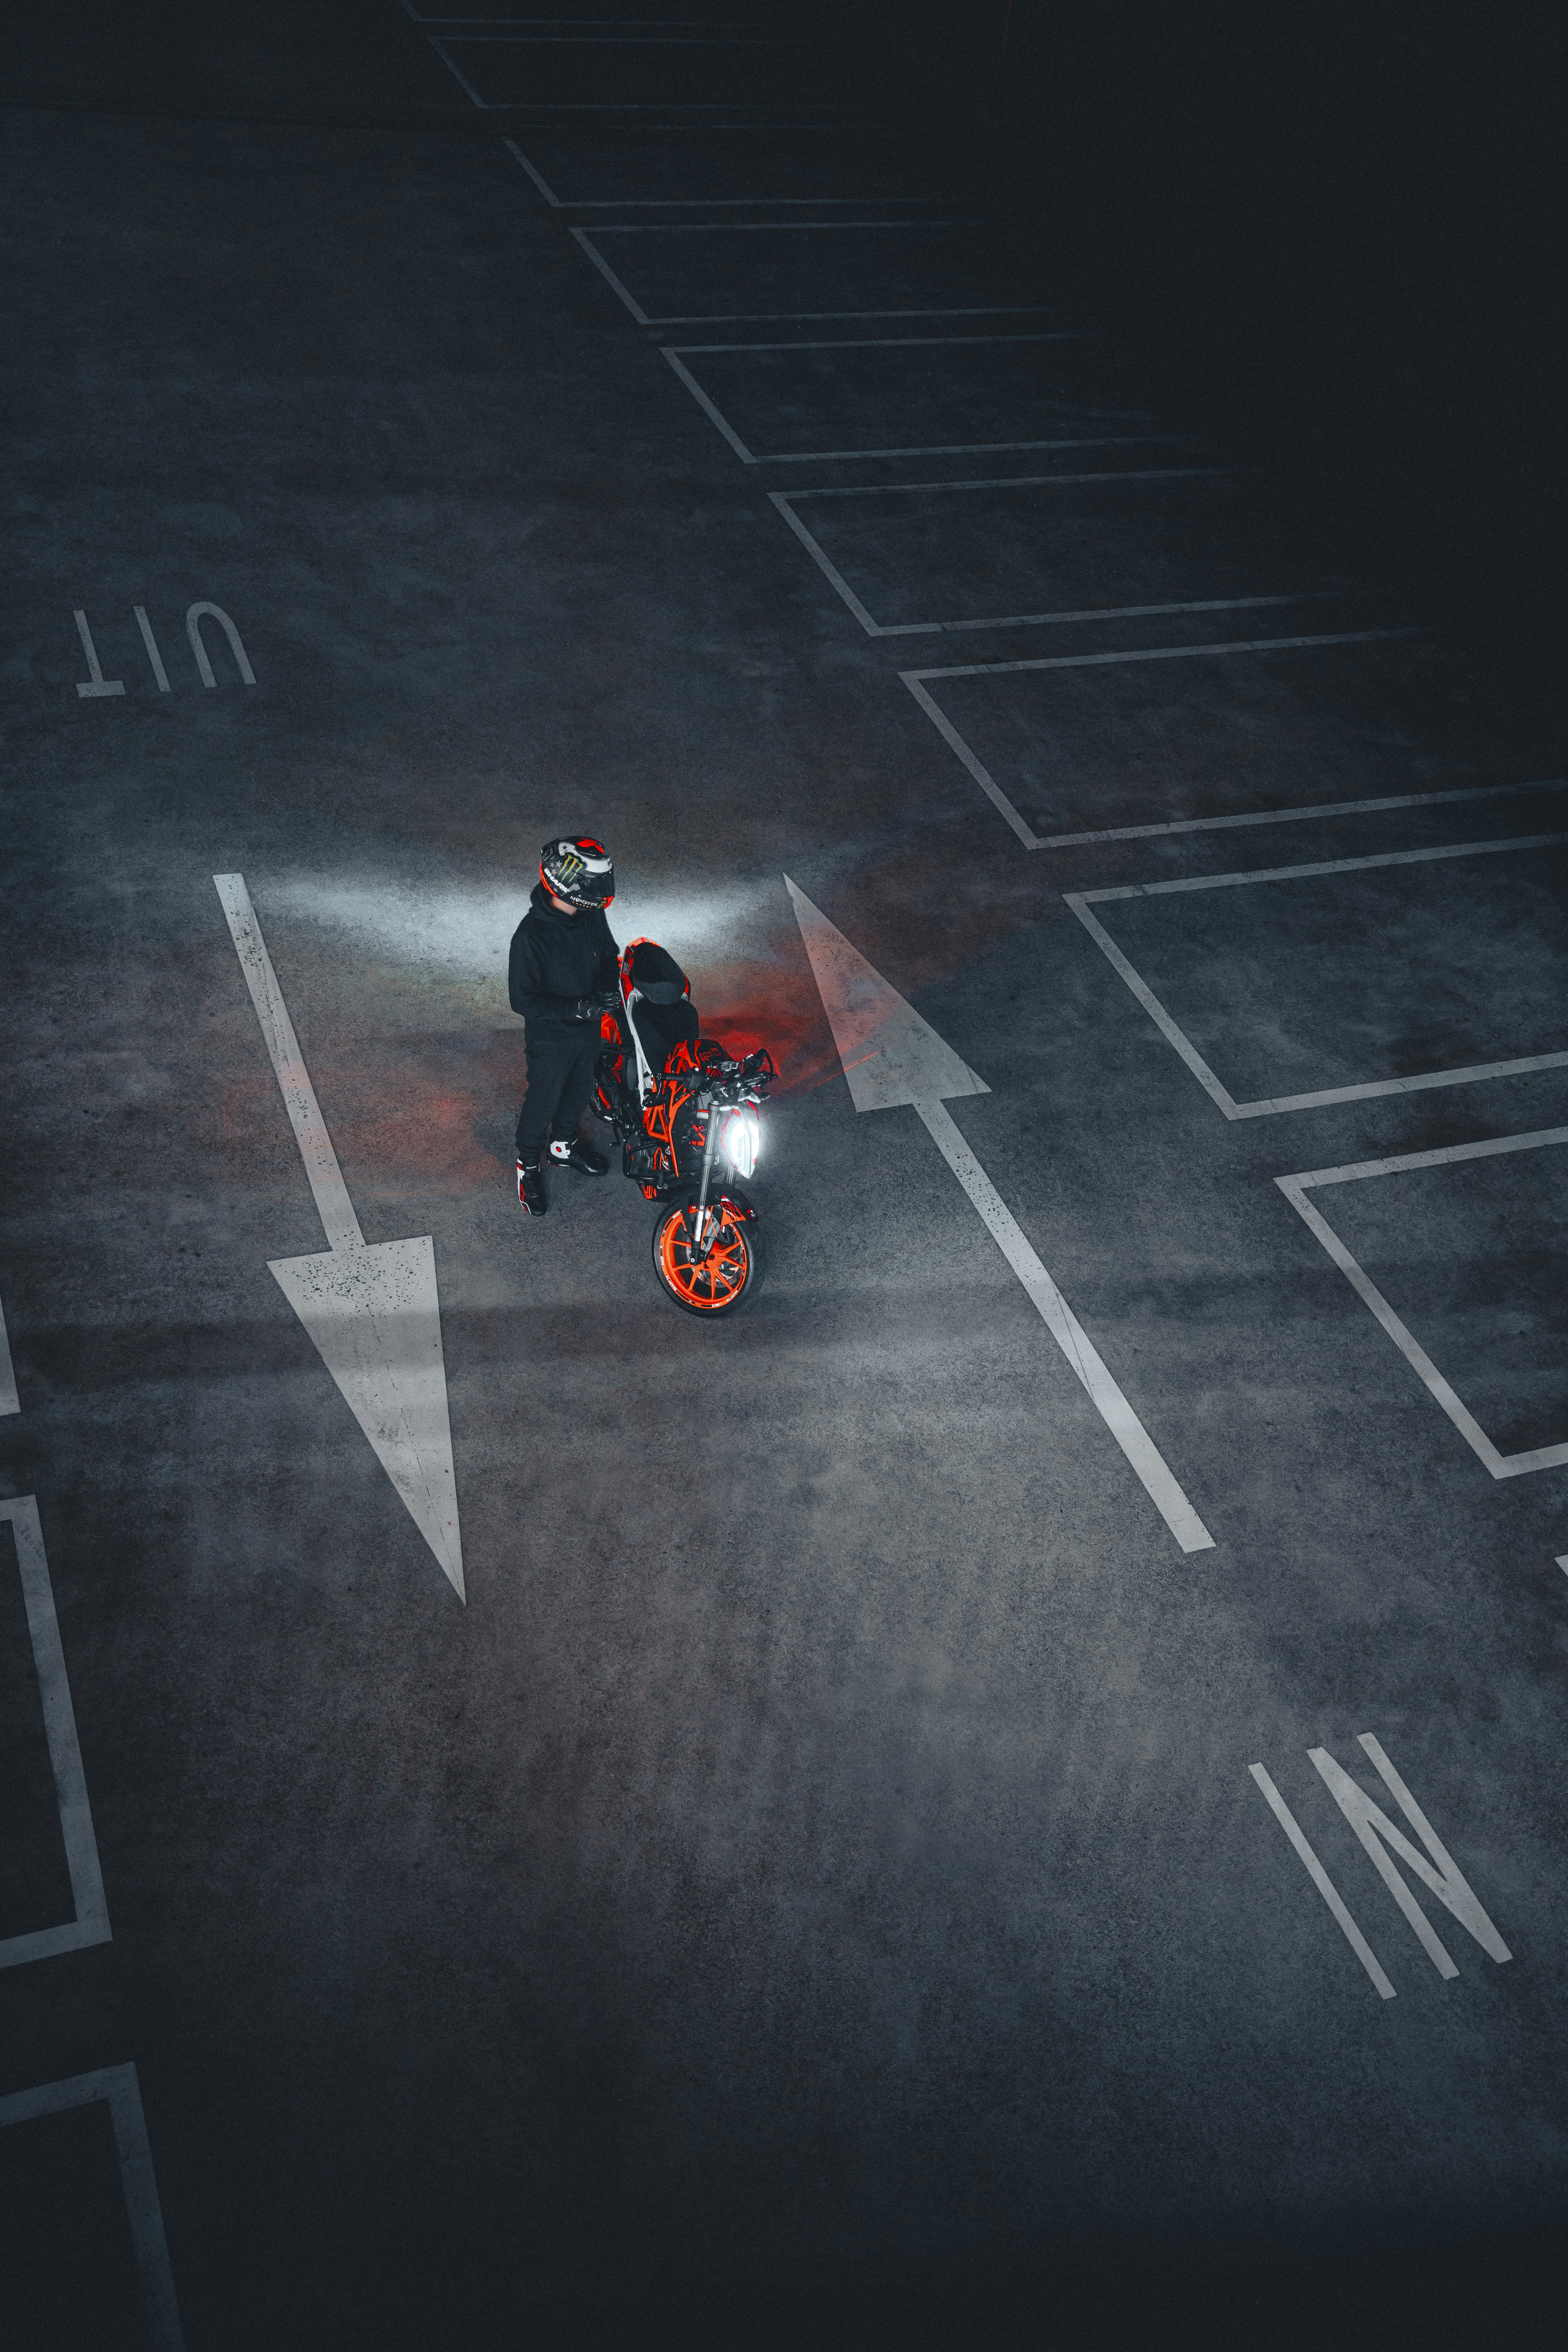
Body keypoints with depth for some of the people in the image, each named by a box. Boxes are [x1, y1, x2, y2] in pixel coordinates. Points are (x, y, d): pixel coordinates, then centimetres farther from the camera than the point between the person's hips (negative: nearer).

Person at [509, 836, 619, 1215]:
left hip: (589, 1028, 6)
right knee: (543, 1102, 15)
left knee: (579, 1091, 27)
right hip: (551, 1038, -6)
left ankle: (563, 1146, 53)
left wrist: (606, 985, -15)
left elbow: (609, 954, 7)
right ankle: (529, 1165, 39)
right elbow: (523, 999, -27)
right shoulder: (531, 936, -33)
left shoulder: (592, 915, -13)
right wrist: (578, 1008, -32)